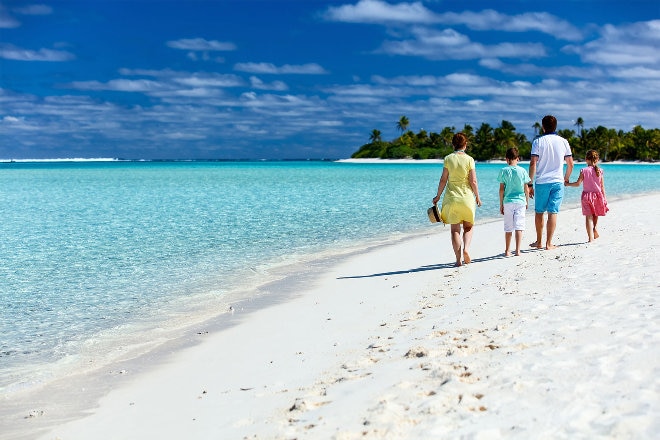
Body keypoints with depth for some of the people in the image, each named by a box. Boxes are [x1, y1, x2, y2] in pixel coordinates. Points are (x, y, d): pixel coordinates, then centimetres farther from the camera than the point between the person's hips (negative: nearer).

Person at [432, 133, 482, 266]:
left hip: (451, 197, 1)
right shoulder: (469, 159, -5)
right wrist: (477, 197, 8)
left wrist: (438, 196, 11)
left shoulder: (448, 159, -2)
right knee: (468, 227, 16)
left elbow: (443, 180, 0)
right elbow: (473, 181, -5)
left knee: (455, 229, 6)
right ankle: (466, 249, -8)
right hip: (467, 197, -1)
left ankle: (458, 259, 3)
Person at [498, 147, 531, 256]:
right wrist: (527, 201, 17)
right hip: (520, 201, 0)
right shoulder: (522, 171, 0)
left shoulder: (503, 171, -2)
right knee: (519, 227, 1)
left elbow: (501, 189, -1)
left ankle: (507, 251, 13)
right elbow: (526, 189, 4)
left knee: (508, 228, 8)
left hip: (508, 202, 0)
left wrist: (501, 204, 6)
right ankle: (518, 250, -4)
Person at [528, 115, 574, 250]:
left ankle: (539, 242, 19)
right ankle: (548, 243, 1)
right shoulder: (563, 141, 3)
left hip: (541, 182, -1)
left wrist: (530, 184, -5)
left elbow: (533, 164, -9)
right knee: (553, 212, 1)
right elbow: (570, 164, 6)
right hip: (557, 182, 1)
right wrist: (566, 179, 22)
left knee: (539, 212, 12)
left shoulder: (538, 141, -3)